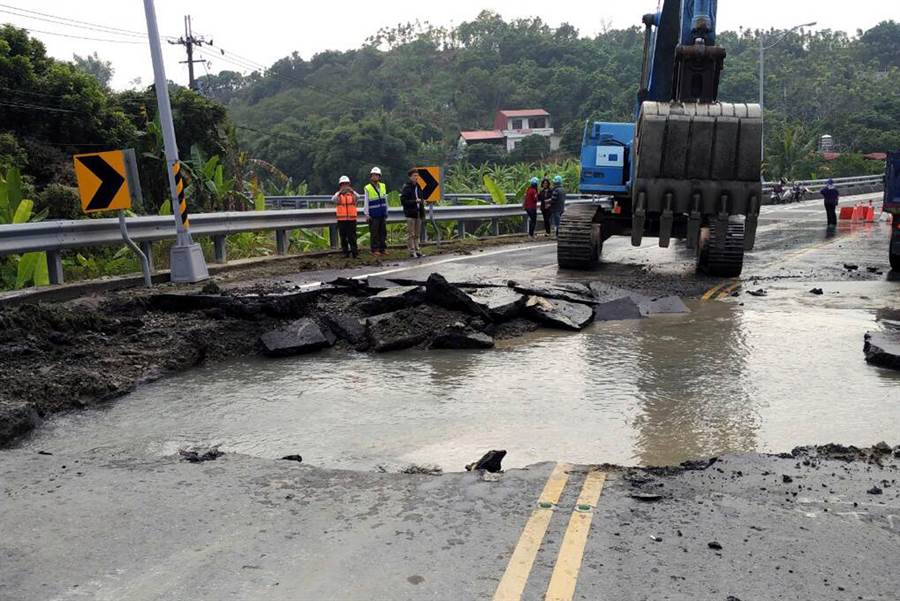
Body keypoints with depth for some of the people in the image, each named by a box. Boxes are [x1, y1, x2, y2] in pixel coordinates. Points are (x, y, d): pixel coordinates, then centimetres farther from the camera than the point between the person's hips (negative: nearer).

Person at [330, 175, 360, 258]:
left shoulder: (353, 193, 7)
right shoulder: (338, 194, 6)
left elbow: (358, 197, -15)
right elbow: (333, 200, -15)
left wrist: (352, 191, -34)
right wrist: (340, 192, -31)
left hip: (352, 219, -1)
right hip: (341, 219, 1)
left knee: (352, 236, -2)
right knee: (343, 237, 4)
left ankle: (354, 252, 1)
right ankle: (345, 252, 11)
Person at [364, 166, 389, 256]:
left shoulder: (383, 186, 9)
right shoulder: (367, 188, -5)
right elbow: (366, 202, -5)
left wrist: (386, 212, 14)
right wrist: (367, 214, -8)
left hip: (382, 214, 5)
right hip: (373, 215, -5)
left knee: (383, 232, 8)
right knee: (374, 233, -3)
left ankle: (383, 248, 16)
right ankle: (375, 250, 2)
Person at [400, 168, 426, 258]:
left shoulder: (418, 186, 13)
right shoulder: (406, 187, -7)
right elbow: (403, 201, -13)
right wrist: (414, 201, -21)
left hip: (418, 213, 6)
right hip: (410, 214, -6)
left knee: (417, 234, 11)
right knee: (411, 234, -2)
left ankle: (417, 250, 16)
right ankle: (412, 251, 2)